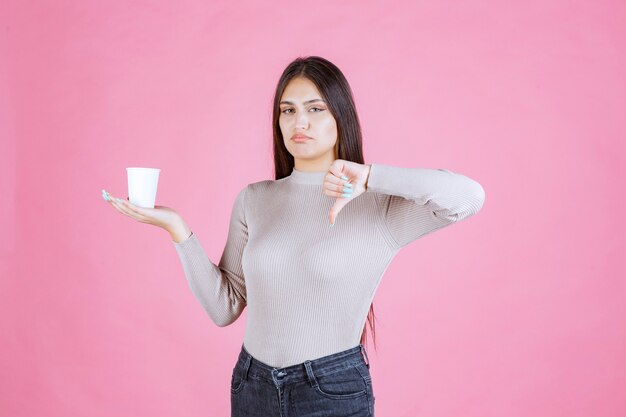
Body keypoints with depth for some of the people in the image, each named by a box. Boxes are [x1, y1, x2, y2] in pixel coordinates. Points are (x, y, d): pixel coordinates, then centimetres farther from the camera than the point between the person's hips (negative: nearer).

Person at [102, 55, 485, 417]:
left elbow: (470, 197, -24)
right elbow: (224, 308, 1)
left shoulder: (378, 204, -9)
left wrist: (370, 176, -26)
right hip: (251, 386, 4)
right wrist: (178, 230, -9)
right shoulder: (254, 200, 2)